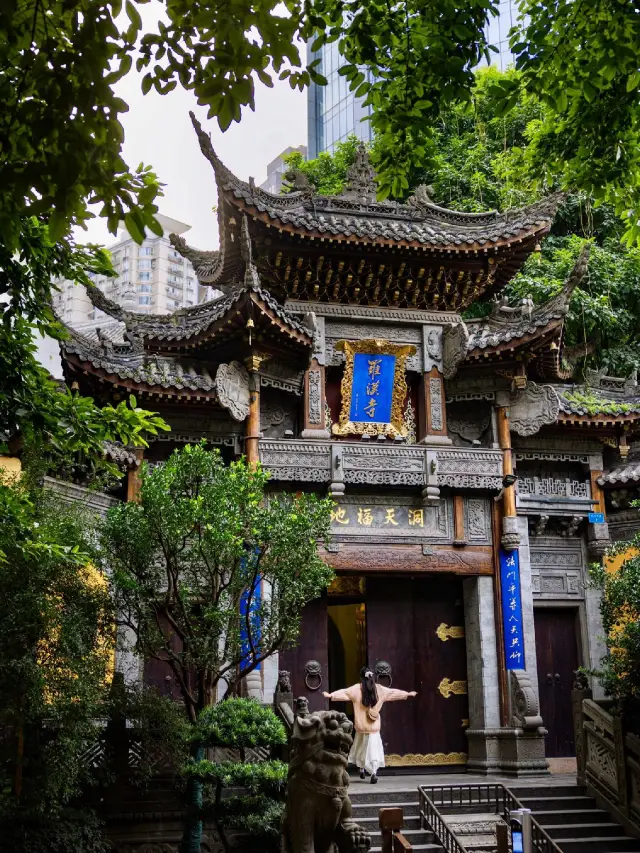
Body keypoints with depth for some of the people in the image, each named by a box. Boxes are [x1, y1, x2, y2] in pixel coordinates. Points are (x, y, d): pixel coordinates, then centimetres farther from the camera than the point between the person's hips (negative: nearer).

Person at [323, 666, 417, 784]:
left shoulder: (357, 689, -7)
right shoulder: (379, 689, 1)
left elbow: (344, 692, -18)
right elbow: (394, 692, 11)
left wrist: (331, 695, -21)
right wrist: (408, 694, 21)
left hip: (361, 726, -1)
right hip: (374, 726, 1)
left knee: (361, 747, 18)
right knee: (373, 748, 2)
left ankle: (362, 768, 25)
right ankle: (374, 772, -10)